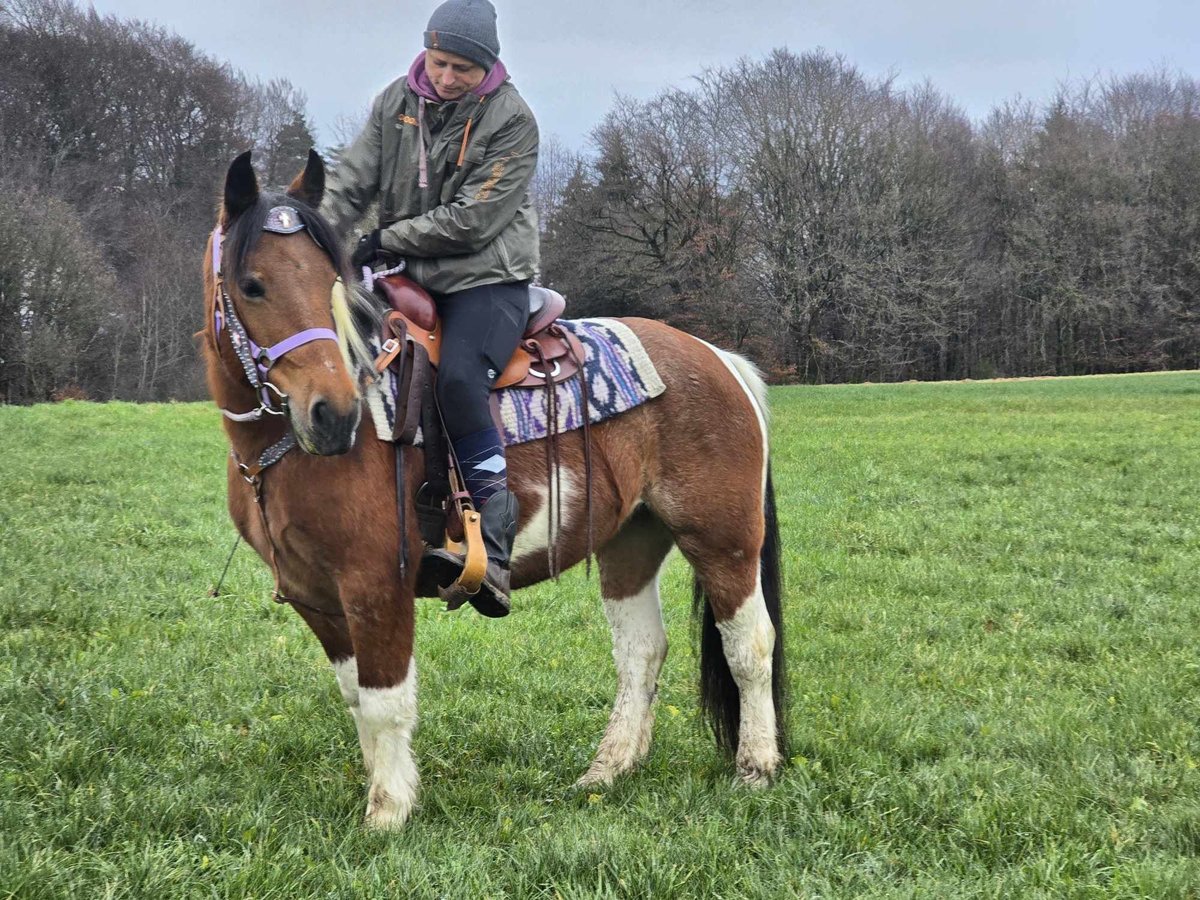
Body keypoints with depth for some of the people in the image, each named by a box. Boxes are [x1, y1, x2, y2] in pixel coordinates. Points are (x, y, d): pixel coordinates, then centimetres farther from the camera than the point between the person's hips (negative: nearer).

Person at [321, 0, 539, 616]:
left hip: (488, 279, -6)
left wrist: (387, 239, -14)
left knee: (457, 377, -31)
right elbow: (352, 181, 2)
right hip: (410, 278, 6)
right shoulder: (396, 102, 4)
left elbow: (471, 220, -17)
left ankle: (493, 536, -24)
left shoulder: (512, 120, -11)